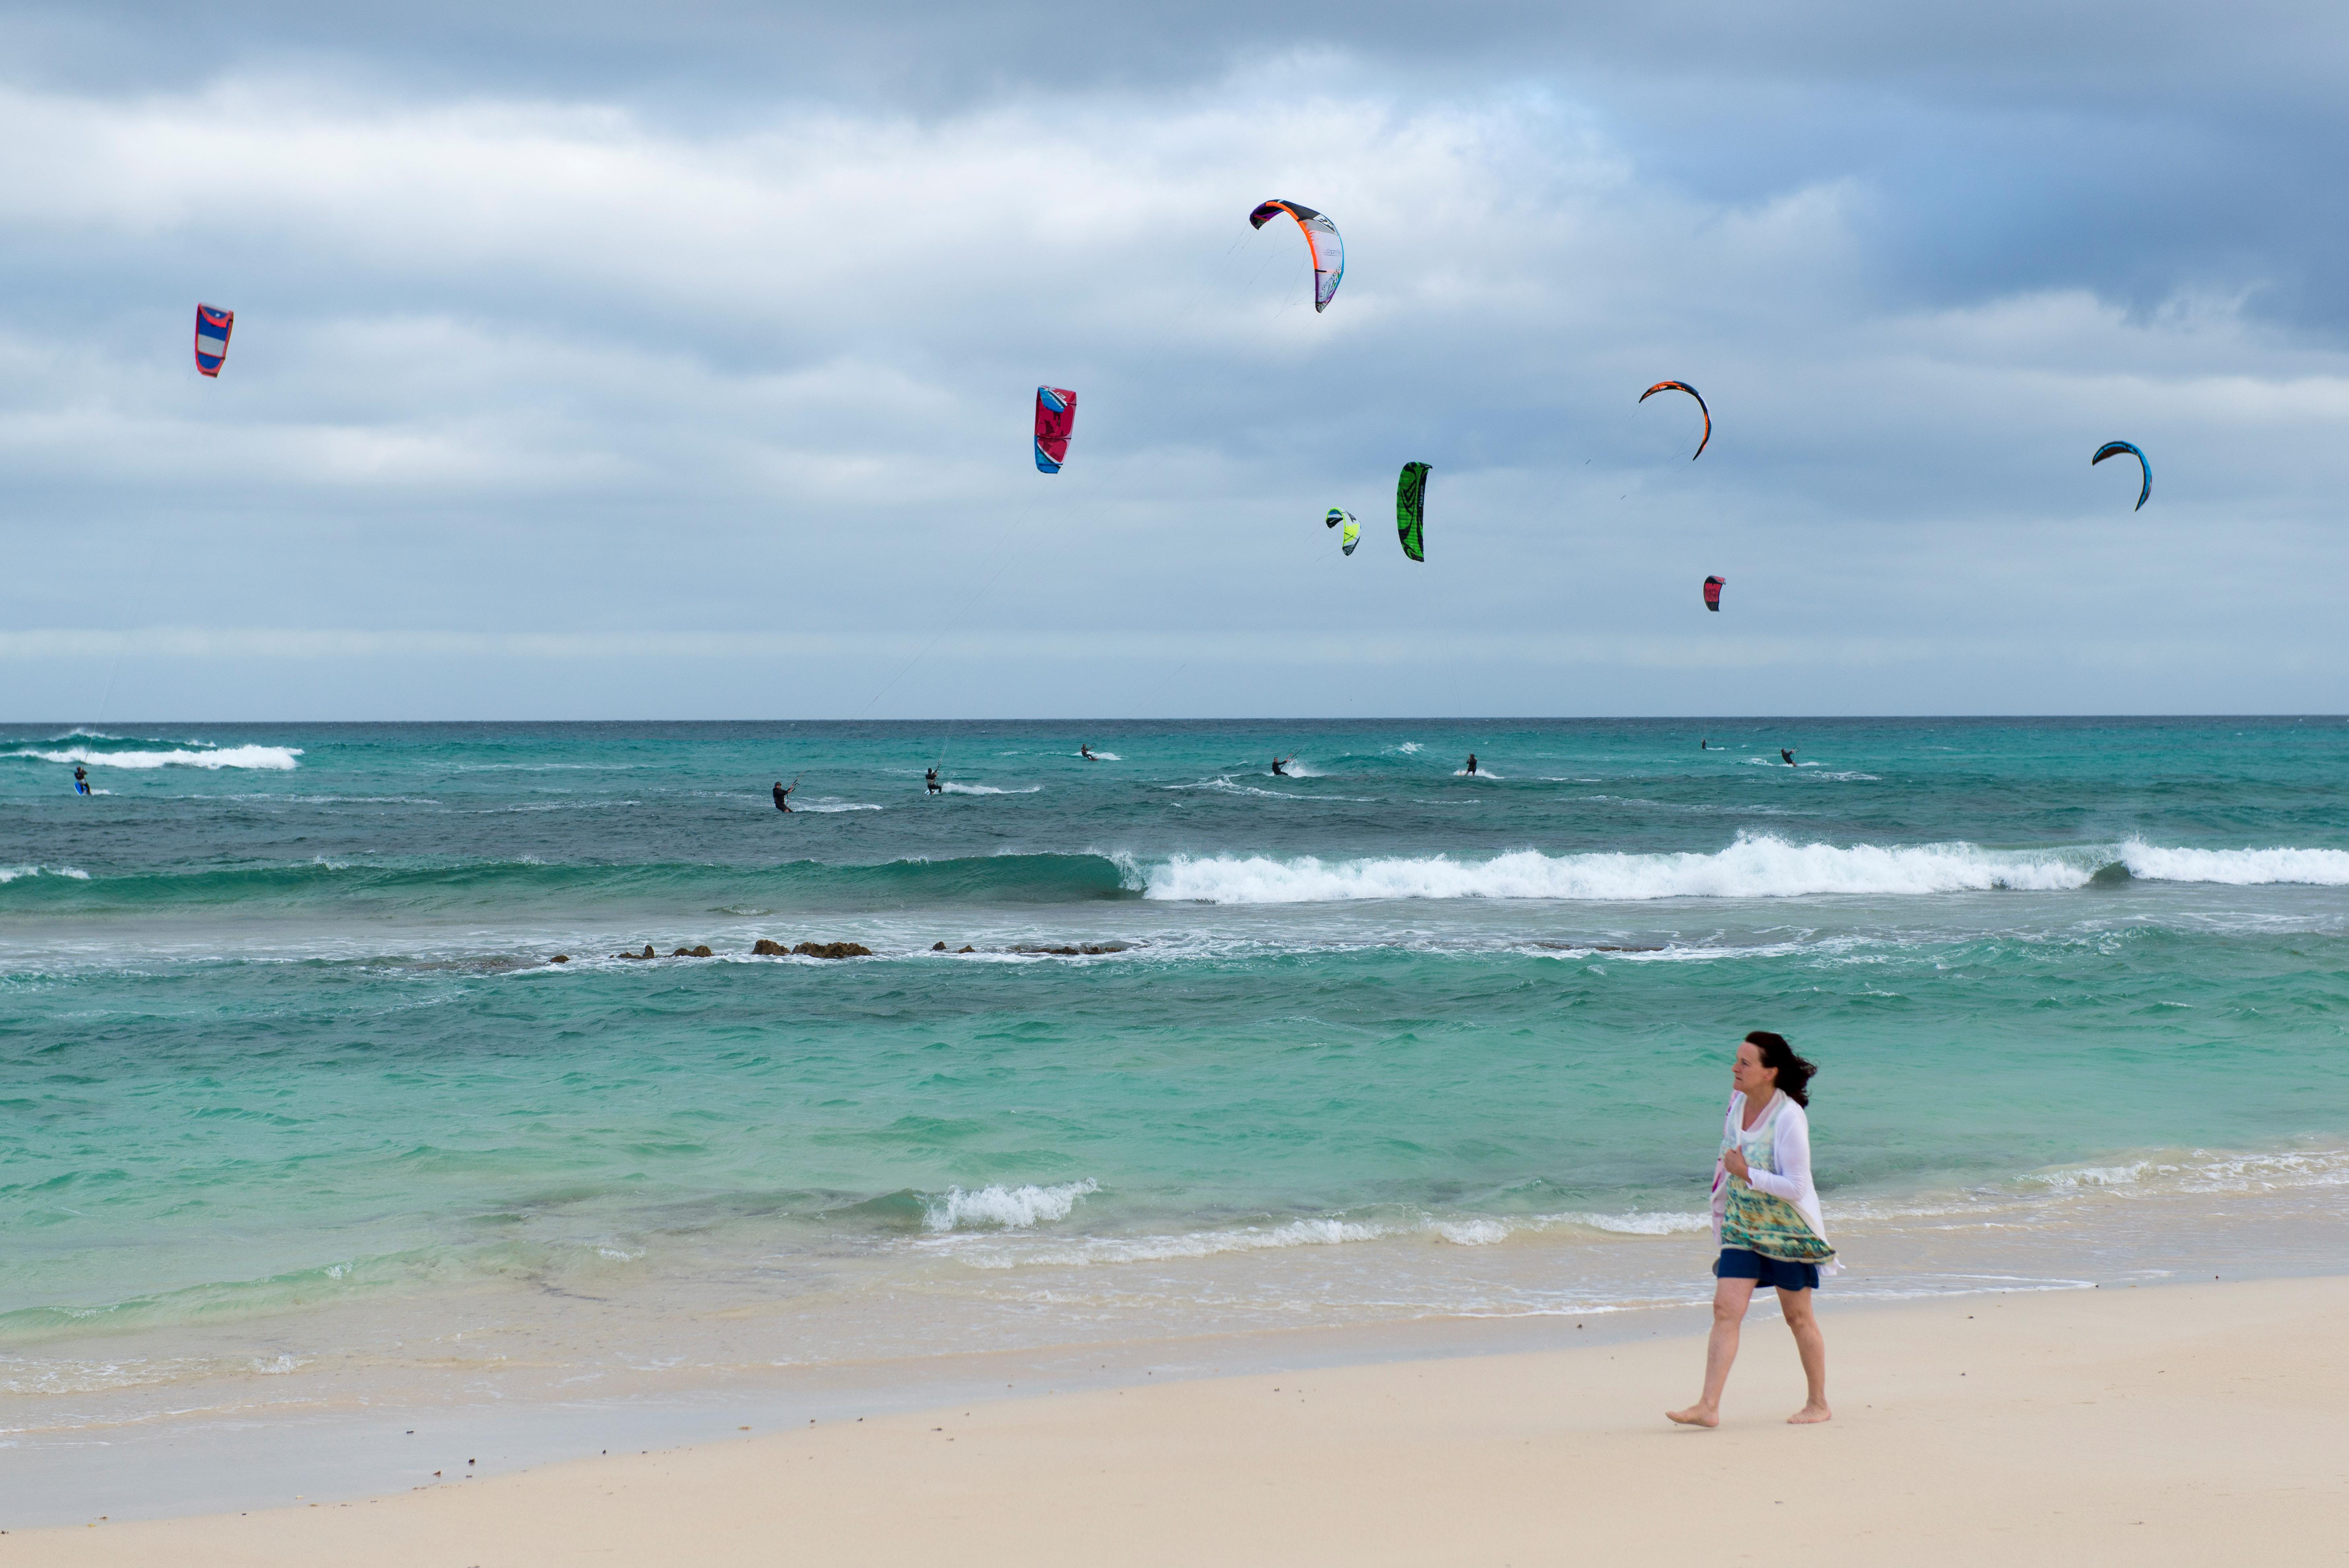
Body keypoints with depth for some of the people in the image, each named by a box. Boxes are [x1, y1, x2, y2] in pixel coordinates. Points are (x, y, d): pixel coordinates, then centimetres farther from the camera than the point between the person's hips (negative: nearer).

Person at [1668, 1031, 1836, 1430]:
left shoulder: (1789, 1119, -22)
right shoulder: (1738, 1101, -1)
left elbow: (1796, 1187, -24)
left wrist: (1747, 1174, -24)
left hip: (1787, 1229, -6)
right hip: (1742, 1225, 6)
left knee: (1798, 1317, 8)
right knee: (1726, 1309, -5)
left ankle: (1818, 1403, 24)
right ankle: (1709, 1407, -9)